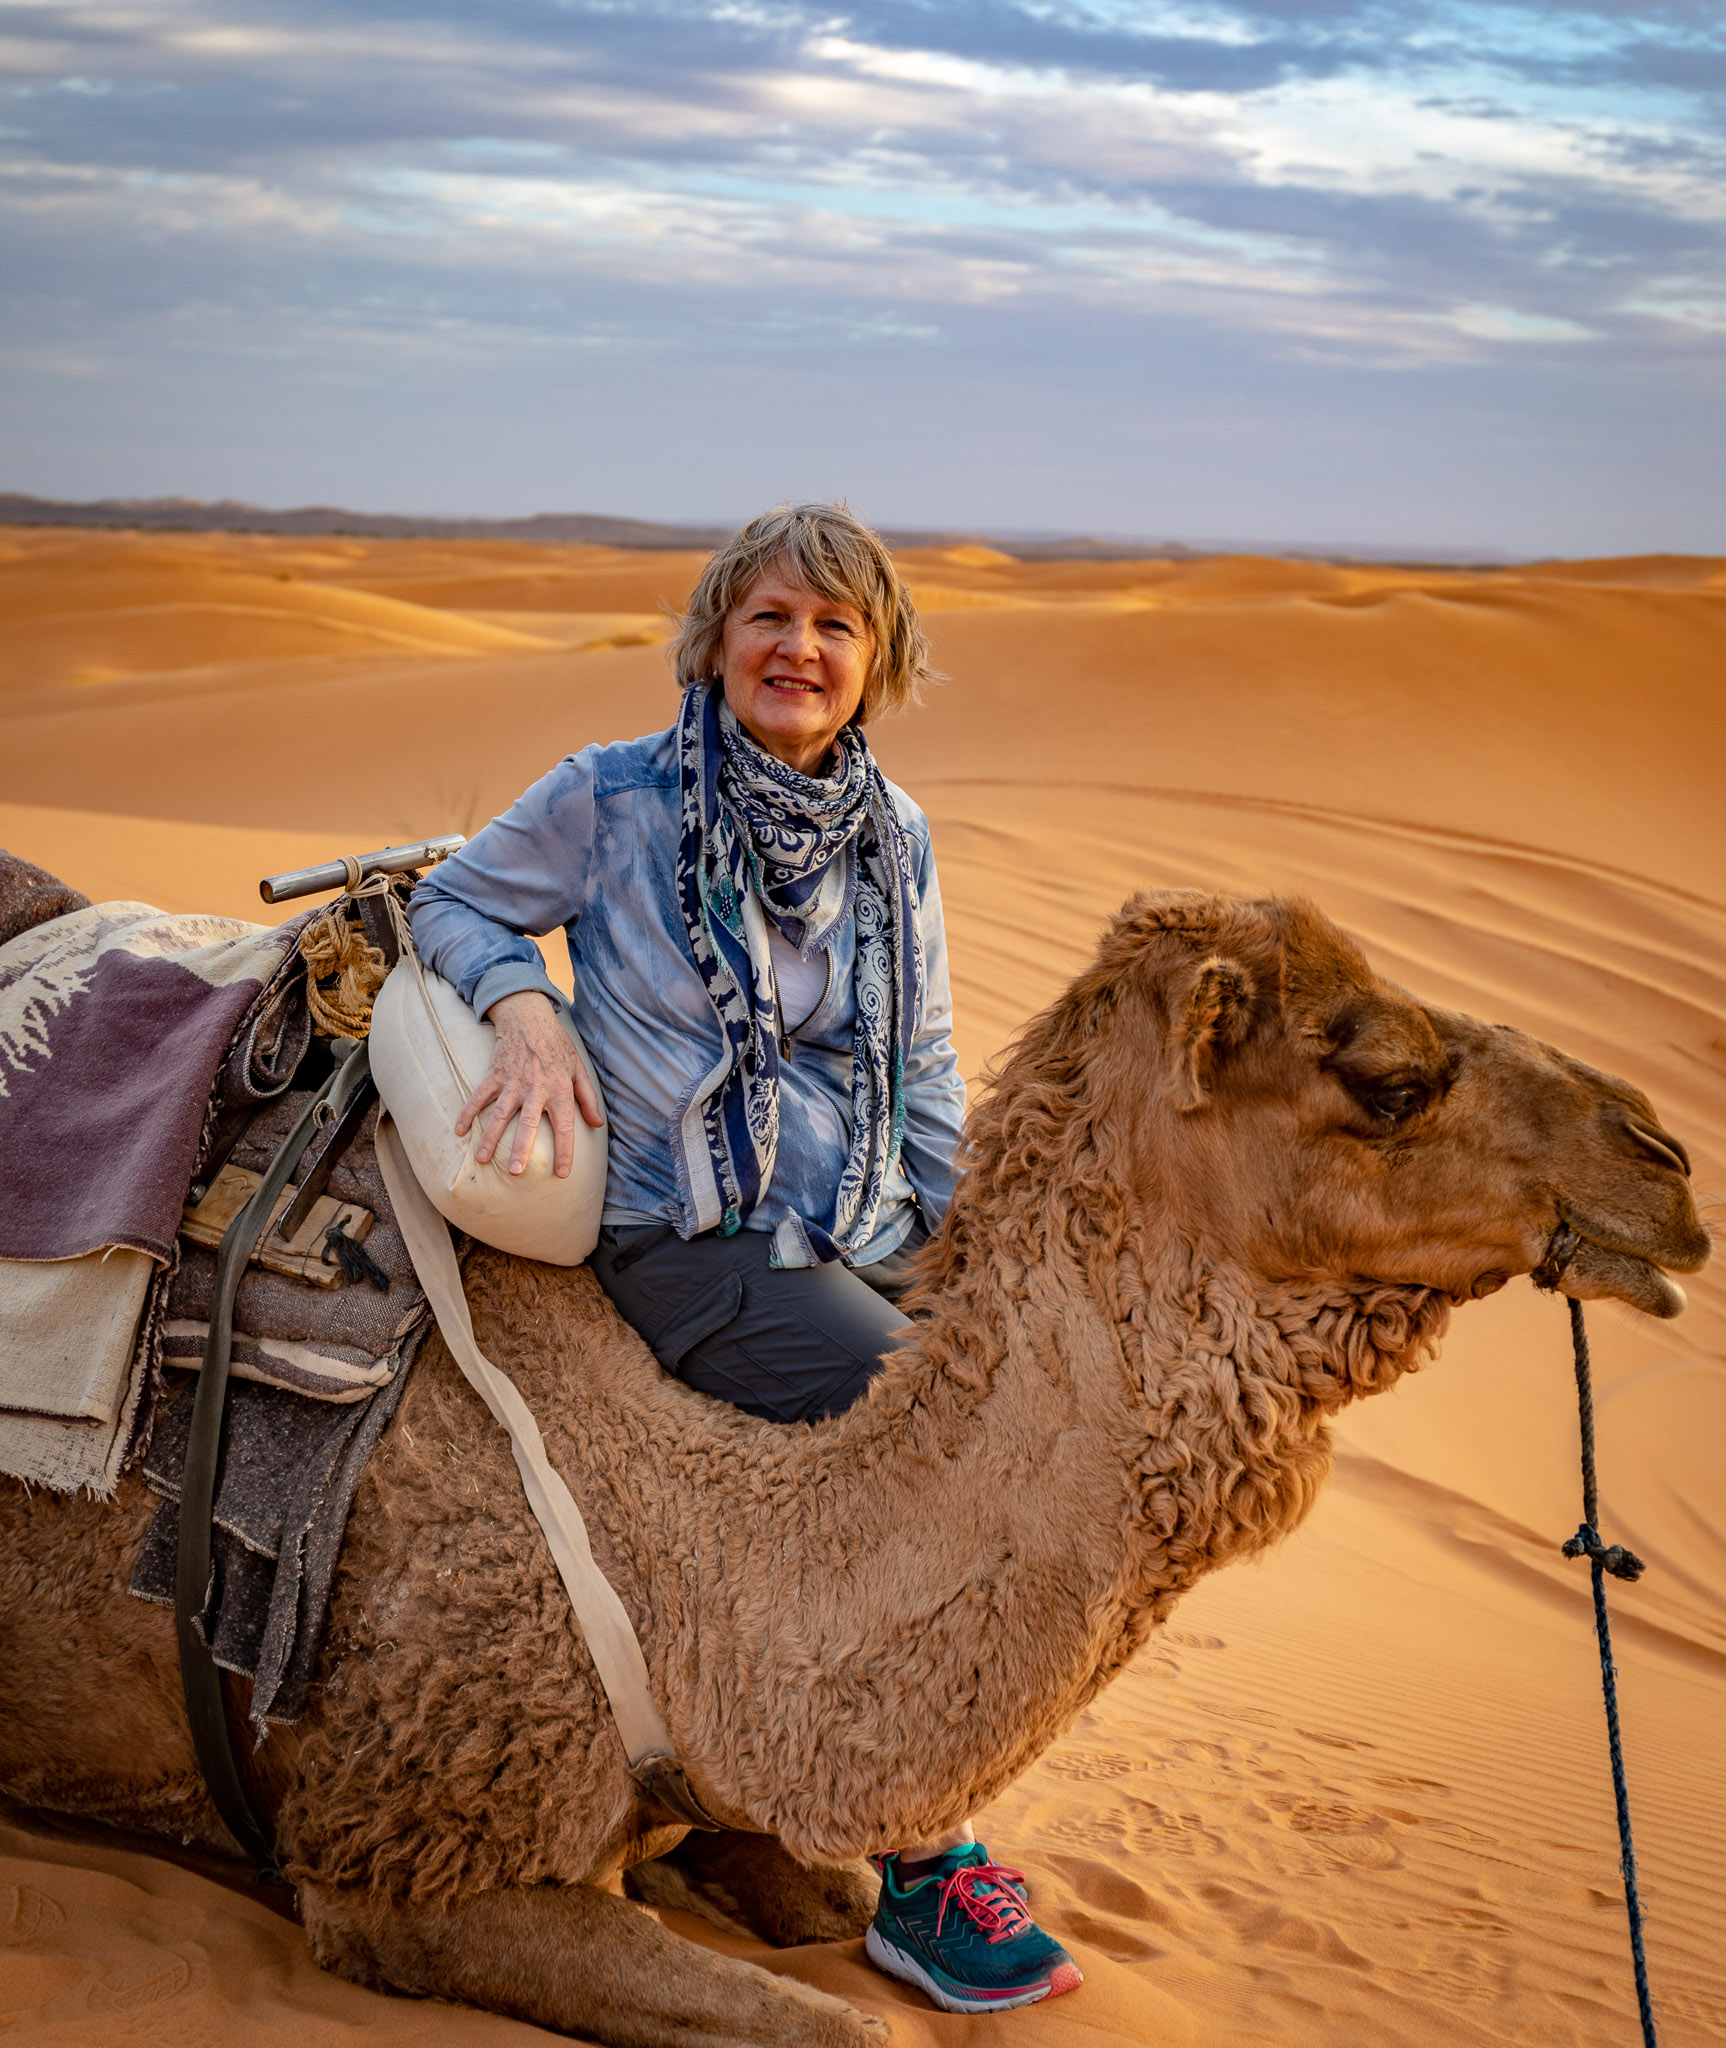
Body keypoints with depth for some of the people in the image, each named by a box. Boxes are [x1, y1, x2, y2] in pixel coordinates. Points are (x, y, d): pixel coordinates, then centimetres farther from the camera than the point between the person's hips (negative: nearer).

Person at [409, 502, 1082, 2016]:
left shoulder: (894, 838, 8)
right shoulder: (612, 801, -6)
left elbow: (925, 1069, 14)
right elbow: (455, 903, 6)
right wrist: (524, 1008, -15)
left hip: (867, 1239, 6)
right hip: (692, 1245, -6)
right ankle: (922, 1875, -6)